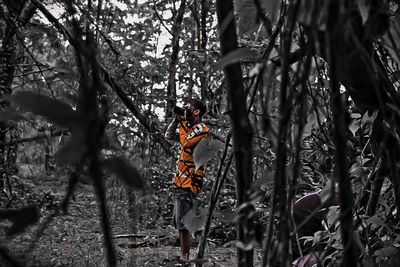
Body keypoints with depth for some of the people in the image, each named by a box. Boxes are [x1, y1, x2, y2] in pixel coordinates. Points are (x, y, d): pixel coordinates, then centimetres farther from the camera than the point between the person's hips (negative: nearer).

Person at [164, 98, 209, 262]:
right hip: (181, 182, 10)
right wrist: (176, 119, 7)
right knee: (179, 222, 15)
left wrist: (181, 123, -9)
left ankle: (185, 257, -6)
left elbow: (185, 143, -21)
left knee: (182, 222, -11)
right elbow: (168, 136, 18)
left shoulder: (202, 129, -11)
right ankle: (184, 255, 22)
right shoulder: (189, 127, 16)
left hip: (189, 183, -10)